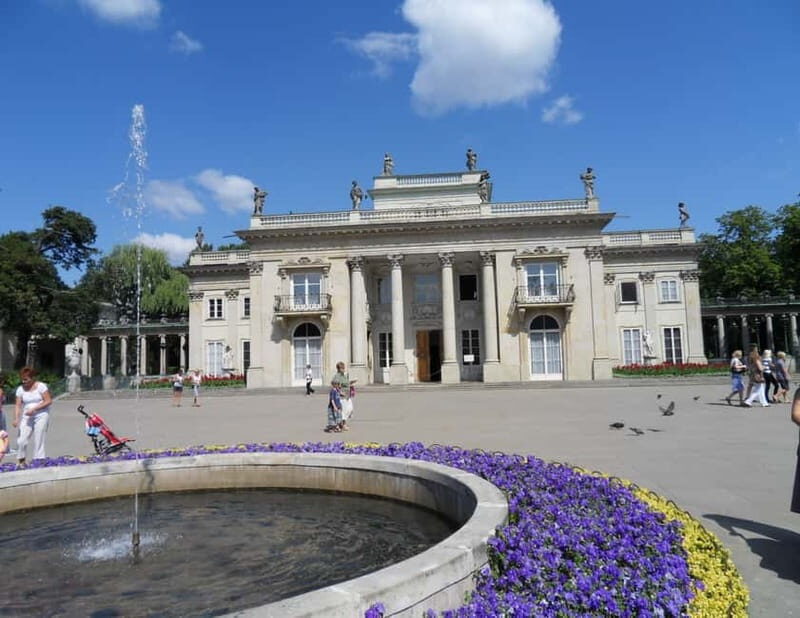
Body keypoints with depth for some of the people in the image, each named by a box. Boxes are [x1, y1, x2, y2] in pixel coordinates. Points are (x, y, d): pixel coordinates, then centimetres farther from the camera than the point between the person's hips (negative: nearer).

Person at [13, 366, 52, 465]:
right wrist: (16, 418, -13)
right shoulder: (20, 389, 6)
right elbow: (18, 405, 1)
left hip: (41, 416, -4)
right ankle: (20, 461, 10)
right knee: (21, 440, -5)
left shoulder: (41, 386, -5)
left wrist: (34, 409, -16)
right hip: (27, 417, 4)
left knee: (38, 441, -5)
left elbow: (48, 401, -8)